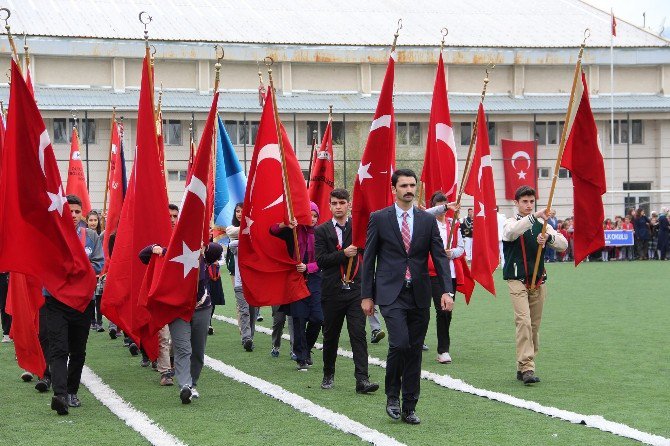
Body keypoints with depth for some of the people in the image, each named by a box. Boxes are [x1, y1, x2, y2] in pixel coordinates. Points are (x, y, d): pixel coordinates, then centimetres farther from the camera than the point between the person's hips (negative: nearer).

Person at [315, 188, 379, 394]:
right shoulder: (322, 230, 4)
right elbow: (320, 260, -6)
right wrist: (344, 254, -17)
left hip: (356, 290, 0)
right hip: (332, 291, 0)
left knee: (358, 334, -9)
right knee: (330, 335, 12)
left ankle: (362, 379, -14)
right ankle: (328, 375, 29)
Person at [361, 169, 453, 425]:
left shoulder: (428, 220, 8)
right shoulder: (379, 218, 1)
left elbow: (440, 256, 5)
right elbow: (368, 258, 3)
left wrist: (446, 290, -8)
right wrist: (366, 295, -1)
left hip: (419, 295, 3)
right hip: (391, 293, -3)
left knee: (415, 351, 6)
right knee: (399, 343, -18)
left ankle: (409, 408, 15)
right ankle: (392, 395, 4)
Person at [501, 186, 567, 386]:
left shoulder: (542, 224, 11)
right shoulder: (511, 223, -1)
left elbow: (563, 244, 3)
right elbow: (512, 231, -27)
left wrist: (549, 238, -18)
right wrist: (535, 216, -37)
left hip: (539, 281, 5)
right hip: (517, 280, -5)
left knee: (535, 325, 6)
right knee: (523, 321, -18)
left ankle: (523, 367, 16)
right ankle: (527, 367, -21)